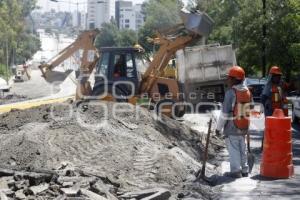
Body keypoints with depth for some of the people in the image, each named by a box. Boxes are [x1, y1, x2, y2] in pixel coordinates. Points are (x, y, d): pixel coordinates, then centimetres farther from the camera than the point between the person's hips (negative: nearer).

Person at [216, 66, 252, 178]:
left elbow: (225, 113, -18)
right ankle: (244, 170, 21)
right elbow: (248, 109, 11)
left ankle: (236, 171, 0)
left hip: (232, 127, -7)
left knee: (233, 149, 0)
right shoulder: (247, 91, 6)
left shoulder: (231, 92, -18)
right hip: (244, 127, 7)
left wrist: (219, 127, -10)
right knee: (242, 148, 16)